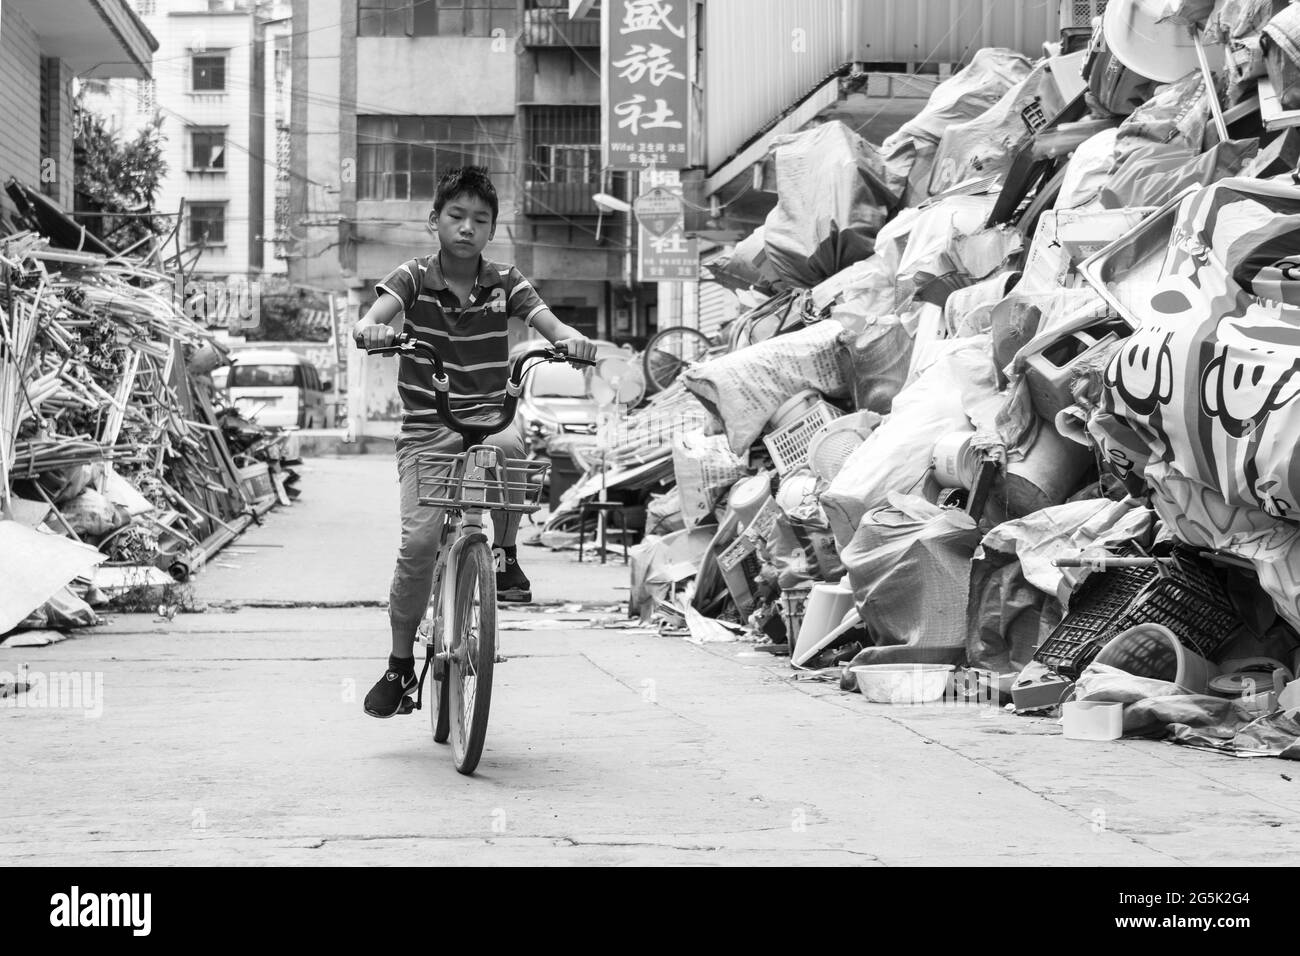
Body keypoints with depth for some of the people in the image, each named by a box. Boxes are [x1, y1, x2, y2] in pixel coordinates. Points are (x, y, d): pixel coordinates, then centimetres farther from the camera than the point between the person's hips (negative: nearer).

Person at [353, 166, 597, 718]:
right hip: (425, 429, -1)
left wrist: (572, 338, -34)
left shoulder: (504, 283, 3)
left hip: (488, 416, 1)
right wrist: (372, 332, -44)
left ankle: (505, 554, -10)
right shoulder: (412, 279, -2)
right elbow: (373, 320, -19)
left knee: (509, 446, -37)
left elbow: (547, 322, -10)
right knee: (419, 539, -16)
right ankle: (400, 664, 2)